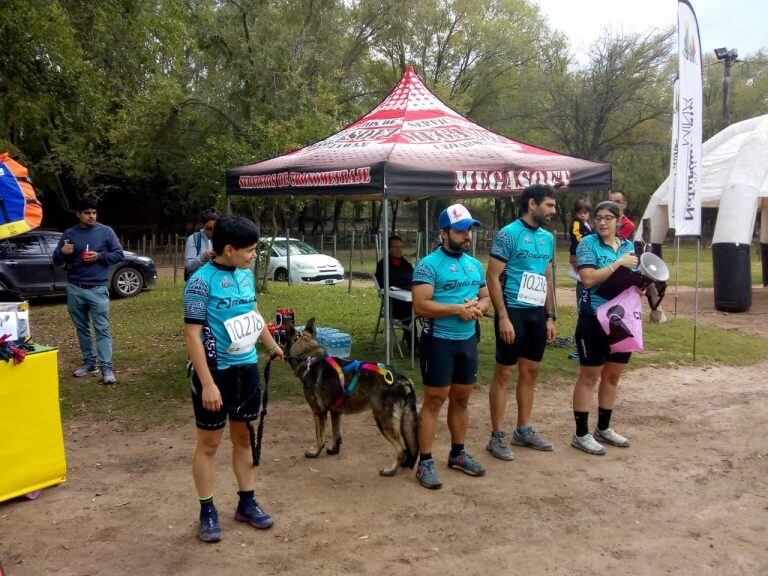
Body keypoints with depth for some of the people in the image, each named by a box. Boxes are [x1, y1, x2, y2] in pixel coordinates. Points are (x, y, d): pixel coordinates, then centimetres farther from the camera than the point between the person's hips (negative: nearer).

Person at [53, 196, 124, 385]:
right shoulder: (69, 234, 6)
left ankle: (106, 368, -8)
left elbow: (119, 255, 3)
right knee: (81, 328, 12)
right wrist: (62, 252, -14)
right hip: (74, 289, 3)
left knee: (102, 329, -7)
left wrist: (99, 256, -13)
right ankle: (89, 362, 24)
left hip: (97, 289, -3)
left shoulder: (106, 231, 1)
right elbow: (56, 261, 9)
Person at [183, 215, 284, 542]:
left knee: (243, 437, 16)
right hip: (216, 370, -6)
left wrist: (272, 347, 30)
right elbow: (192, 334, -18)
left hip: (247, 368, 7)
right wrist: (207, 383, -22)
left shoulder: (246, 275, 3)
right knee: (209, 443, 6)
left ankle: (247, 503, 28)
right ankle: (207, 511, 20)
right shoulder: (201, 282, -17)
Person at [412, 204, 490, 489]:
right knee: (434, 401, -1)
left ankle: (458, 454, 31)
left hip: (468, 340, 7)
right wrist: (458, 309, -22)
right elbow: (421, 305, -19)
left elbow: (485, 297, 18)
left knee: (461, 400, 16)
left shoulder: (475, 265, 11)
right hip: (439, 341, -7)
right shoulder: (429, 264, -12)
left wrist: (477, 308, -6)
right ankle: (425, 462, 8)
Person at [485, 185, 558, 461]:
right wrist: (503, 317, -18)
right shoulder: (509, 234, -10)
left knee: (530, 372, 13)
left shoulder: (547, 238, 12)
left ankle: (523, 430, 26)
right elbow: (492, 277, -13)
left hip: (537, 313, 7)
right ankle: (497, 436, 8)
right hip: (513, 311, -7)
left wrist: (550, 316, 14)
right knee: (504, 373, -1)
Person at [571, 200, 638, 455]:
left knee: (613, 376, 14)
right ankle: (581, 434, 9)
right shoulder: (588, 244, -8)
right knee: (589, 376, 1)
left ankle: (603, 428, 28)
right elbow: (589, 279, -21)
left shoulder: (628, 245, 10)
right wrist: (619, 262, -18)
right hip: (594, 319, -6)